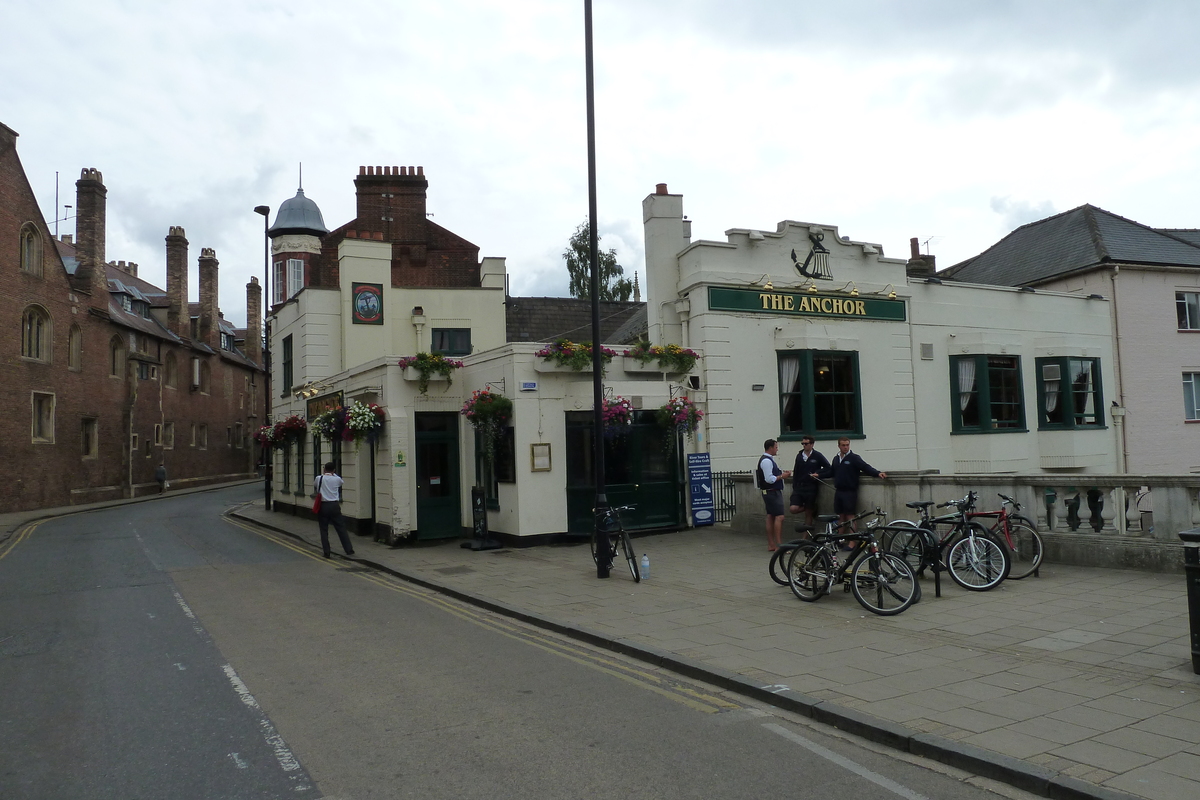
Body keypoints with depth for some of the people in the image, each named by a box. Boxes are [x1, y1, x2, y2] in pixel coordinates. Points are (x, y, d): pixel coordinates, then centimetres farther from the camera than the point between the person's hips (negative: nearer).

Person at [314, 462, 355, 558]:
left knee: (324, 530, 8)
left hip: (322, 506, 0)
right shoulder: (337, 479, -4)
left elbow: (314, 487, 16)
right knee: (341, 528, 6)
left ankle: (326, 552, 7)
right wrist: (333, 474, 21)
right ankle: (349, 550, 7)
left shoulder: (319, 478, -4)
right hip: (334, 506, 0)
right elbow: (341, 482, 20)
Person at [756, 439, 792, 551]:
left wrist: (782, 473, 8)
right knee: (779, 517, -14)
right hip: (772, 492, -11)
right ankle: (778, 545, -16)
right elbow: (769, 479, -23)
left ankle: (771, 544, 16)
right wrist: (782, 476, -13)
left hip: (773, 492, 11)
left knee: (770, 517, 11)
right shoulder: (766, 461, -17)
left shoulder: (769, 459, 16)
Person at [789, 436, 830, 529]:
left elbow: (828, 467, 4)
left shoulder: (817, 456, -3)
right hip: (799, 487, 4)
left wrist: (818, 473, -10)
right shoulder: (799, 456, 9)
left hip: (811, 488, -3)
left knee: (808, 513, 3)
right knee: (793, 509, -13)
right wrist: (793, 487, 11)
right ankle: (812, 509, 15)